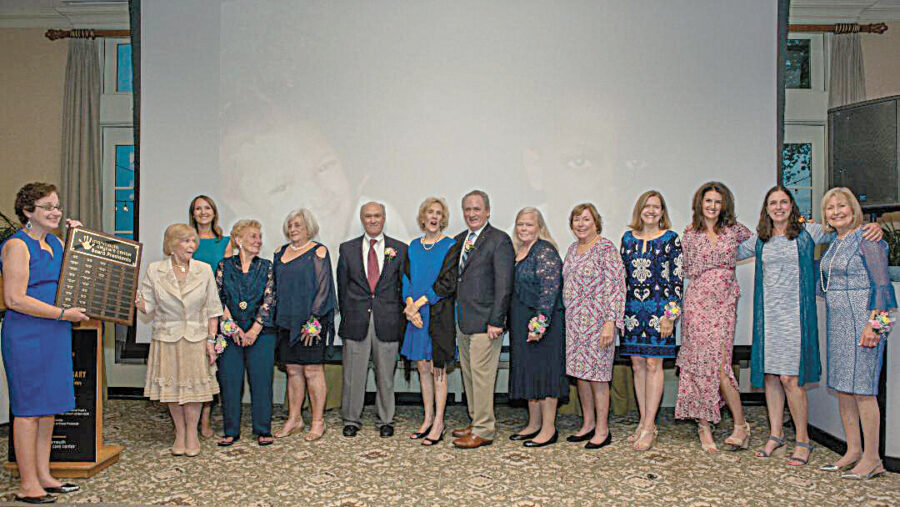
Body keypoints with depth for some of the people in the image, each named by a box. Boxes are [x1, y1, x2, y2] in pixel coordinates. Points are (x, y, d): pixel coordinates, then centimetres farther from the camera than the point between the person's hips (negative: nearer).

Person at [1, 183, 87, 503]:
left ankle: (43, 476, 24)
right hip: (27, 335, -8)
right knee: (29, 409, -1)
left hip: (55, 335, 8)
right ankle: (28, 486, 8)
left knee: (49, 407, 13)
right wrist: (63, 313, -18)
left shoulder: (56, 243, 14)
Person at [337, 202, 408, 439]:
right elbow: (342, 286, 10)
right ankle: (351, 419, 20)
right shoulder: (347, 249, 8)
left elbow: (404, 286, 7)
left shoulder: (400, 249, 6)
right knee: (353, 374, 5)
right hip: (356, 321, 1)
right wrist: (346, 316, 6)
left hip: (387, 321, 0)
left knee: (385, 375, 7)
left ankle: (385, 421, 21)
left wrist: (399, 319, 2)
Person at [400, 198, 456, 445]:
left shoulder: (450, 246, -4)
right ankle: (428, 419, 20)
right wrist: (409, 305, -8)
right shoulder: (414, 246, 12)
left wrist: (419, 302, -16)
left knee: (437, 368, -2)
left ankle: (438, 424, 6)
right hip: (417, 315, 5)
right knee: (423, 367, 9)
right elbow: (407, 278, 9)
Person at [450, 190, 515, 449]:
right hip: (463, 321, 8)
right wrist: (454, 316, 11)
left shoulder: (499, 240, -8)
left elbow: (504, 285, -13)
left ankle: (484, 431, 6)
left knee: (481, 375, -4)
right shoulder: (459, 240, 15)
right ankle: (476, 421, 27)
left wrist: (496, 321, -16)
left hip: (484, 322, -8)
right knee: (468, 374, 14)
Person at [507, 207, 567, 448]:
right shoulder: (518, 251, 15)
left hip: (542, 323, -9)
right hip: (522, 324, 9)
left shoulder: (545, 251, -12)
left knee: (544, 371, -4)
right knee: (528, 371, 13)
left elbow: (550, 289, -20)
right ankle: (534, 424, 23)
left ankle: (549, 429, 4)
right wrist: (512, 323, 16)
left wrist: (540, 323, -25)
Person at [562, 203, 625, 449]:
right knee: (580, 373, 12)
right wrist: (568, 316, 17)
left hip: (597, 321, -7)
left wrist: (610, 322, -21)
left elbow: (616, 287, -15)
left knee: (597, 374, -2)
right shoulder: (572, 249, 13)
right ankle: (588, 424, 24)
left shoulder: (606, 249, -10)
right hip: (574, 322, 7)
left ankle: (602, 430, 10)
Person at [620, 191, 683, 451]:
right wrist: (620, 311, 9)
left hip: (658, 307, -4)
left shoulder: (671, 239, 0)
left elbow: (676, 280, -3)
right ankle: (645, 421, 17)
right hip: (633, 309, 4)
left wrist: (671, 313, -9)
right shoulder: (628, 238, 11)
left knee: (653, 363, -4)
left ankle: (648, 426, 2)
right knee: (637, 364, 6)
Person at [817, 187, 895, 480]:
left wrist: (873, 323, -19)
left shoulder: (867, 239, -8)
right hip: (837, 323, 8)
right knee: (842, 387, 10)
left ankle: (872, 459, 4)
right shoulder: (833, 245, 16)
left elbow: (881, 285, -13)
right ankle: (853, 451, 21)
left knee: (861, 388, -5)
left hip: (861, 321, -8)